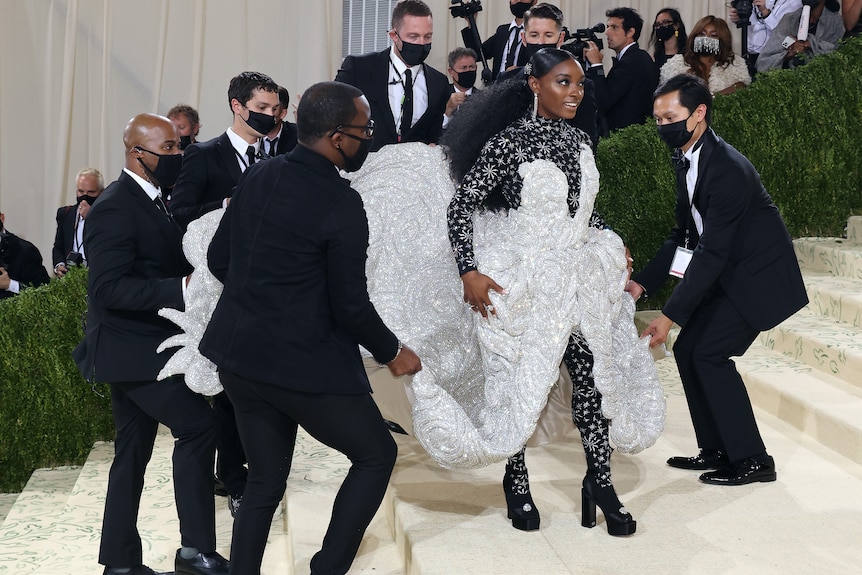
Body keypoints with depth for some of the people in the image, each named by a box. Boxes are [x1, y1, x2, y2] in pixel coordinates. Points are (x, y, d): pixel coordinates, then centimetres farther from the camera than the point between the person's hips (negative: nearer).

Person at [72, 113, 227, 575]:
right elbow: (110, 288, -26)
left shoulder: (151, 201, 13)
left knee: (133, 452, 14)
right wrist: (182, 288, -32)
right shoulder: (115, 208, -18)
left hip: (143, 346, 10)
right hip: (131, 350, -10)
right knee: (198, 425, -14)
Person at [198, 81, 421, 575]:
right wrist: (392, 352, 1)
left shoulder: (257, 178, 3)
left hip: (239, 358, 7)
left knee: (266, 480, 18)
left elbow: (219, 259, 11)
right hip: (304, 366, -7)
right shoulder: (342, 206, -18)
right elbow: (351, 306, -15)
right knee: (377, 454, 13)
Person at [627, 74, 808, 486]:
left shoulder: (727, 169, -27)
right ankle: (717, 450, 16)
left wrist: (671, 314, -28)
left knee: (710, 353, -14)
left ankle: (751, 459, -3)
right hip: (727, 273, 9)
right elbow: (684, 234, 8)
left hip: (758, 277, -9)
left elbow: (711, 252, -28)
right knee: (686, 350, 6)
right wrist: (643, 283, 0)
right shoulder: (685, 160, 2)